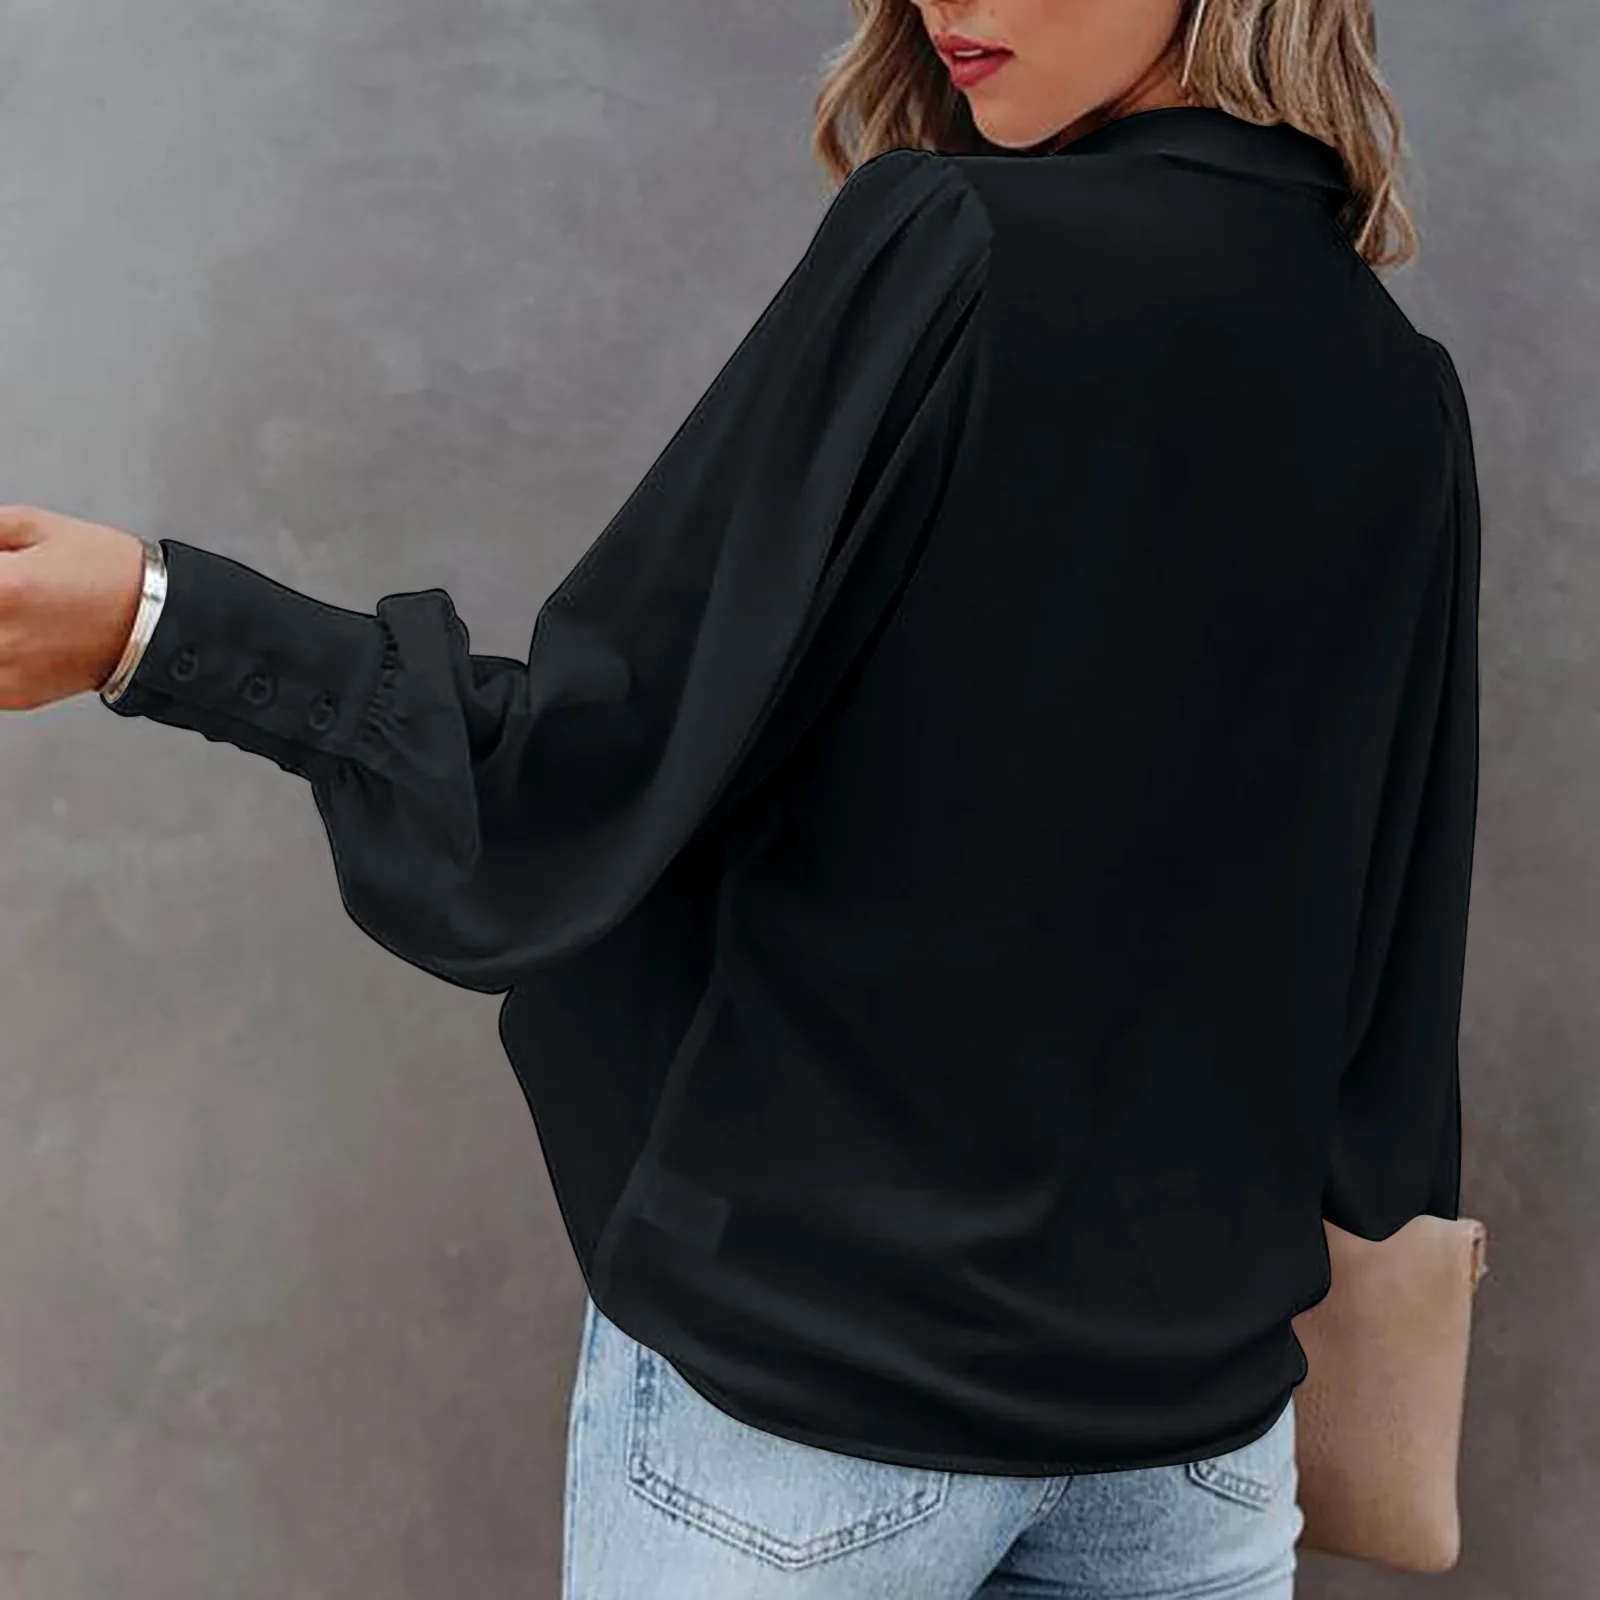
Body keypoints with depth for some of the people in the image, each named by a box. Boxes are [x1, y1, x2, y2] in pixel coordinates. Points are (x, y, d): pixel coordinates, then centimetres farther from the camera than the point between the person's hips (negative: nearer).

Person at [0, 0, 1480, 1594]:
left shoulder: (949, 256, -16)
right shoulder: (1404, 402, 1)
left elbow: (598, 778, -17)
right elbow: (1391, 955, 7)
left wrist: (158, 621, -12)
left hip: (820, 1359, -5)